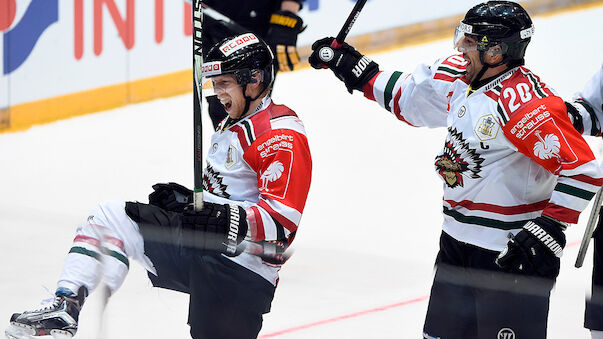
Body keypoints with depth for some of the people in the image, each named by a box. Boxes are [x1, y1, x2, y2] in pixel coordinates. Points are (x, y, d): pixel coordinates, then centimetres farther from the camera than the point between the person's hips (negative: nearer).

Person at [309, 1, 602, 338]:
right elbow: (407, 96, 20)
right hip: (458, 240, 9)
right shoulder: (457, 77, 2)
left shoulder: (527, 106, -25)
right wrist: (352, 66, 18)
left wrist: (551, 228, -26)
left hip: (513, 251, -9)